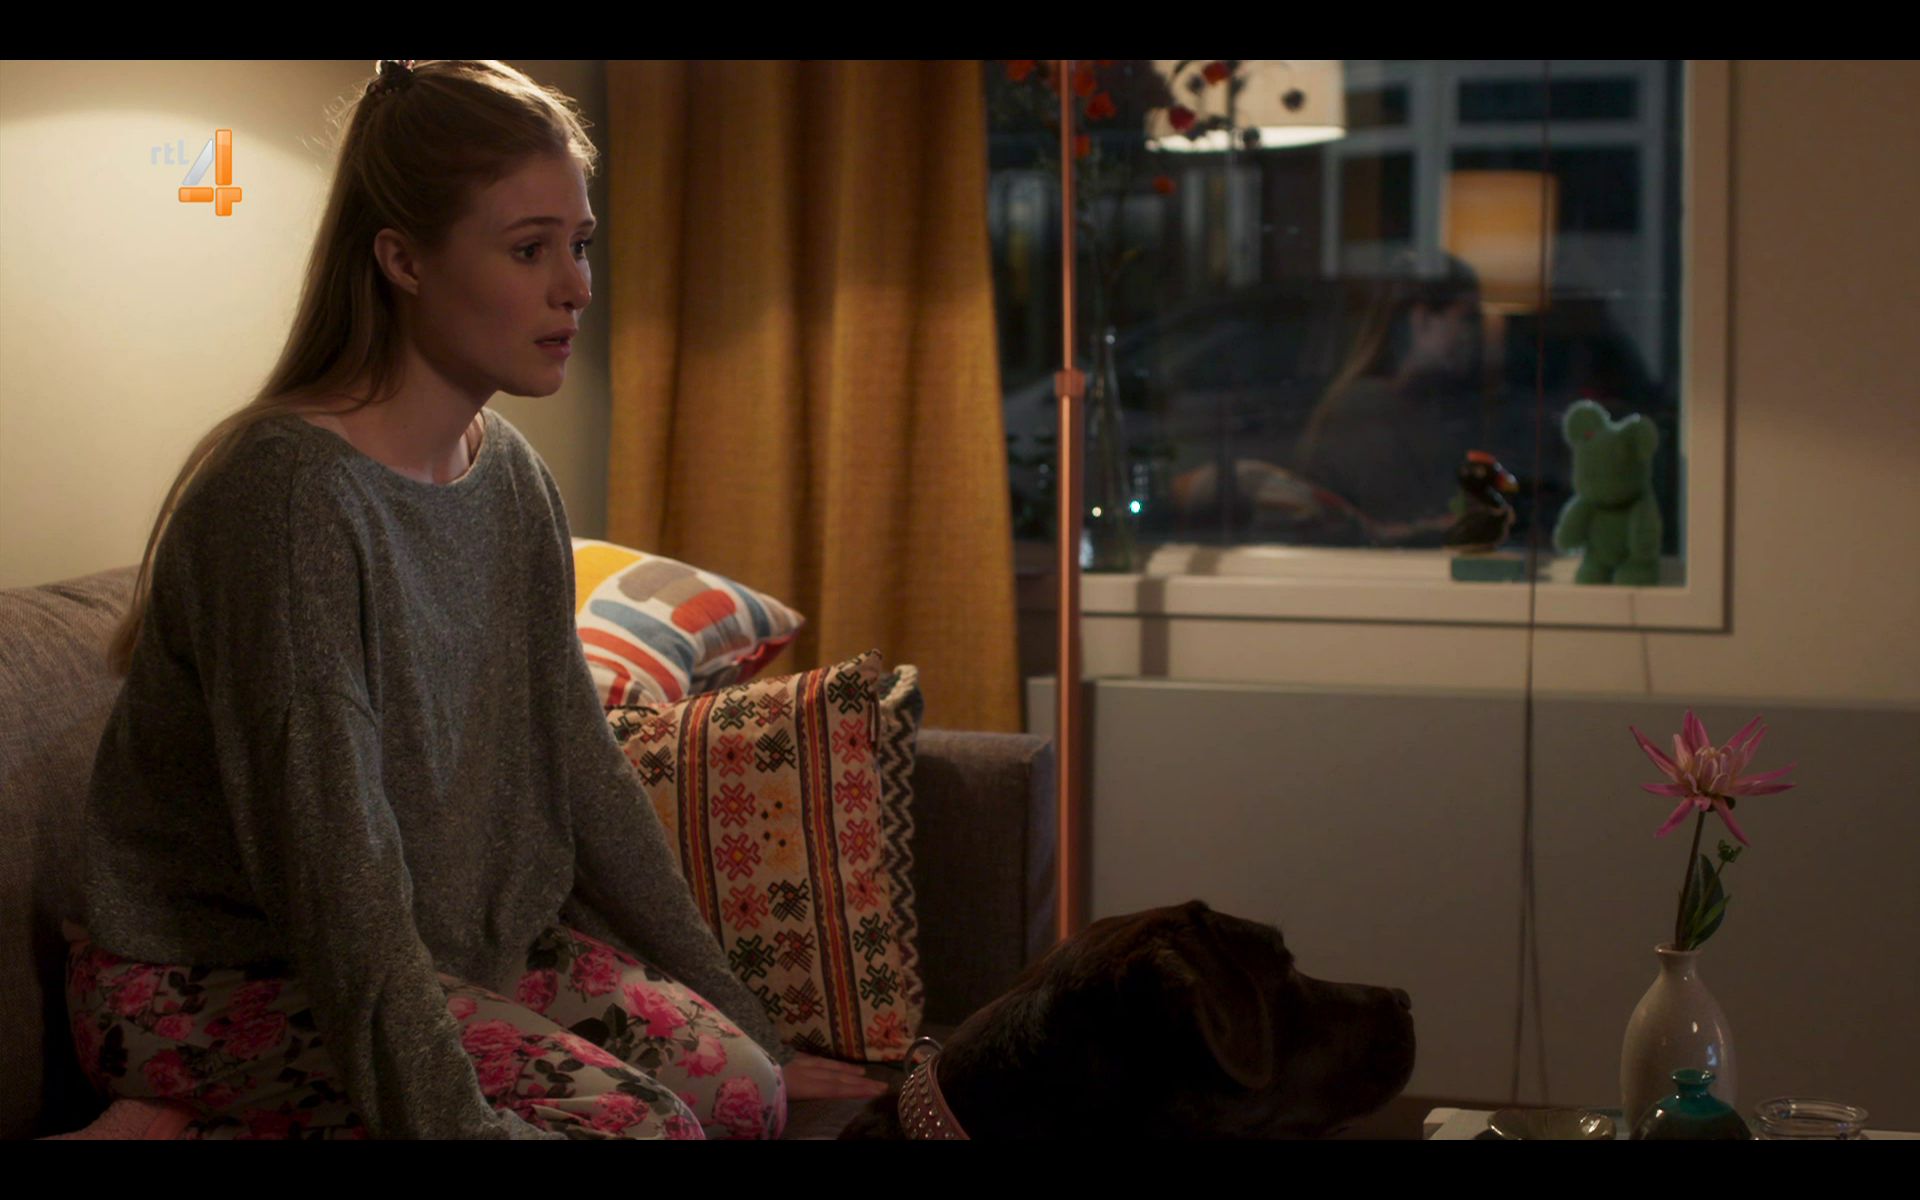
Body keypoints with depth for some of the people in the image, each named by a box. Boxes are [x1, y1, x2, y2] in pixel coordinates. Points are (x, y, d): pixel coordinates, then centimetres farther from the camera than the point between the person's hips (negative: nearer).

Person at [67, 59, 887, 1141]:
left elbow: (586, 775, 9)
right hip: (217, 982, -8)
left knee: (736, 1083, -9)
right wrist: (450, 1125, -32)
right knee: (633, 1124, -21)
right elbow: (332, 863, -27)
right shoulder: (289, 491, -23)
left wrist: (751, 1034, 9)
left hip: (458, 938, 8)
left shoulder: (512, 477, 4)